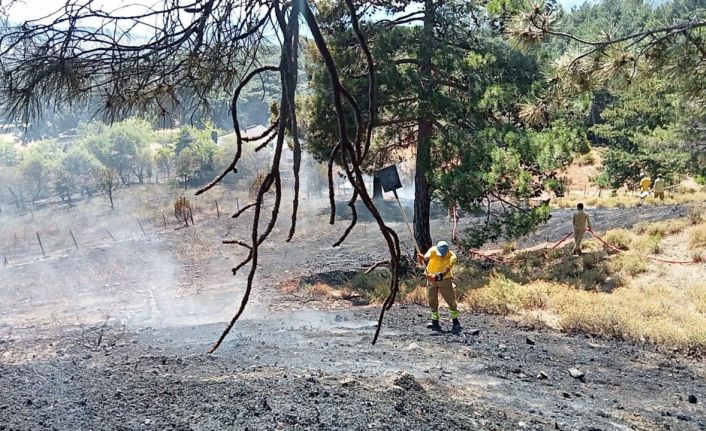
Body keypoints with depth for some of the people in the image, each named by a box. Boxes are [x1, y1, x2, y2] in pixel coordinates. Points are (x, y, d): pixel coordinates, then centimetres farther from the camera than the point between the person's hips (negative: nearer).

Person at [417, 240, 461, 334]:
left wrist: (436, 277, -52)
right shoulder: (433, 251, -21)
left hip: (445, 280, -2)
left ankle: (455, 323, 9)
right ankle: (435, 322, 19)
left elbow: (445, 271, -34)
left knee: (451, 301, -4)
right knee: (432, 301, 6)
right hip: (431, 279, 2)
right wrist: (422, 258, -65)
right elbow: (426, 257, -41)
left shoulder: (452, 257, -25)